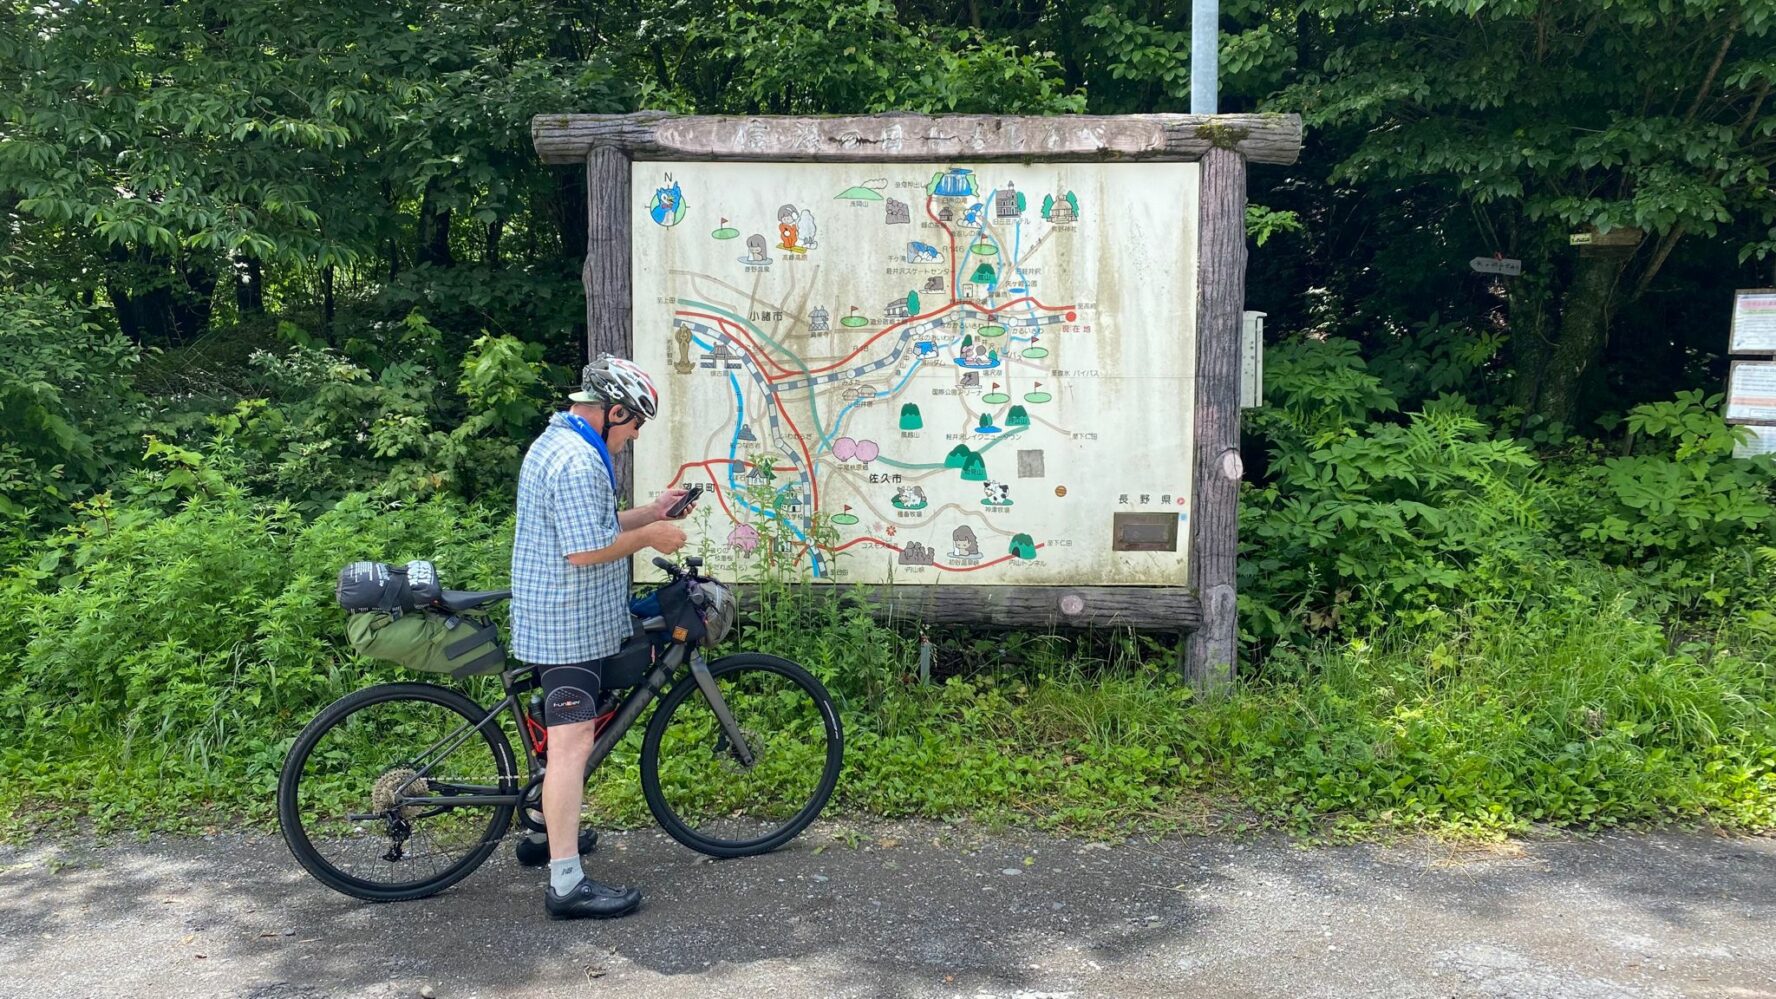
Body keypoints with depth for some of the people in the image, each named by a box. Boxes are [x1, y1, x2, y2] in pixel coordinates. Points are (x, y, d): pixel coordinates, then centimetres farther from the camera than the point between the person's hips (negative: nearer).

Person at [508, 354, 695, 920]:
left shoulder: (557, 442, 15)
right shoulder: (577, 461, -21)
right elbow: (586, 550, -25)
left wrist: (652, 513, 13)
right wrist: (649, 537, -13)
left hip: (555, 618, 11)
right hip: (568, 624, -11)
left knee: (563, 734, 23)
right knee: (573, 741, -11)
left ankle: (548, 829, 38)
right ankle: (567, 883, -9)